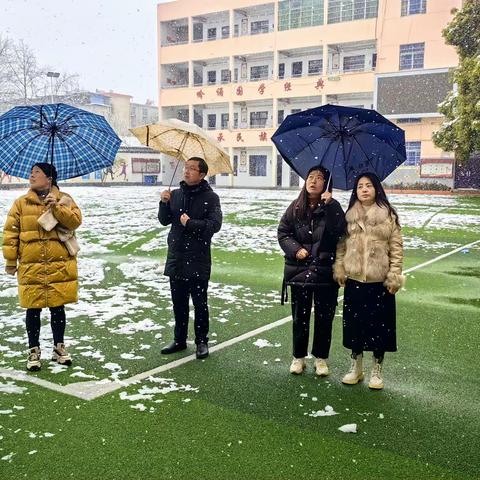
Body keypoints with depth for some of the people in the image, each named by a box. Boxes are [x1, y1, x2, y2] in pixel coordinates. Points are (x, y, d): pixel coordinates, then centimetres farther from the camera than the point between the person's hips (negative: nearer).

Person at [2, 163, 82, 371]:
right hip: (31, 266, 1)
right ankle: (34, 350, 19)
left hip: (60, 265, 0)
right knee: (33, 309, 5)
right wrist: (10, 260, -2)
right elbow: (10, 232, 3)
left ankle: (59, 347, 23)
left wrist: (56, 207, -19)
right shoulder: (21, 203, 5)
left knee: (58, 307, 8)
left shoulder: (64, 199, 5)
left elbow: (75, 221, -9)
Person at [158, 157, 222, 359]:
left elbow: (215, 225, -14)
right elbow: (164, 221, 9)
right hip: (176, 257, 5)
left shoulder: (210, 197, -5)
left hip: (198, 259, -5)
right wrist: (164, 203, -7)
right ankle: (179, 340, 25)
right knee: (178, 302, 13)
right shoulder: (175, 194, 9)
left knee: (200, 303, 4)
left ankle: (202, 341, 16)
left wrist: (190, 223, -17)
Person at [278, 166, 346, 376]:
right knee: (300, 315, 11)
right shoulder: (296, 207, 3)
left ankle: (321, 358, 23)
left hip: (325, 270, -2)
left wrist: (329, 206, -23)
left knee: (324, 316, 7)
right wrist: (295, 249, -10)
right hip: (299, 269, 2)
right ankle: (298, 357, 26)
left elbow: (339, 232, -18)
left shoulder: (332, 207, -3)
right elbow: (283, 232, 5)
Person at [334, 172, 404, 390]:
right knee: (354, 323, 10)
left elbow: (396, 248, -3)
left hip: (380, 282, -2)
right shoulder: (349, 215, 6)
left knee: (379, 325, 5)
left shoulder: (388, 215, -2)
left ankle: (377, 370, 21)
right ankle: (356, 367, 27)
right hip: (354, 279, 3)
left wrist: (394, 276, -8)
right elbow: (342, 244, 8)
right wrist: (339, 268, -1)